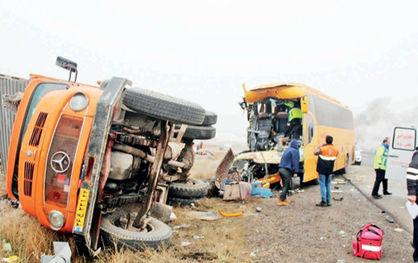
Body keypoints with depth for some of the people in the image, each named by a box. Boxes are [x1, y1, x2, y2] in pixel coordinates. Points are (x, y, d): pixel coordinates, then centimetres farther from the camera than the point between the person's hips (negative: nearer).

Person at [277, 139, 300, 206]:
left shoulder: (287, 150, 19)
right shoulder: (295, 151, -4)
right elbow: (295, 161, -13)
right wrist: (295, 172, -16)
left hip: (281, 169, 8)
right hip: (287, 170, -8)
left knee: (285, 185, 18)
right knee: (286, 186, -4)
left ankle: (284, 198, 25)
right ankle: (281, 200, -10)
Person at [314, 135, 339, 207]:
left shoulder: (323, 148, -17)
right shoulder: (335, 150, 0)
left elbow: (315, 152, -4)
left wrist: (319, 146, 7)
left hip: (322, 170, -5)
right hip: (330, 170, 5)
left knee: (322, 184, 0)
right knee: (328, 184, 15)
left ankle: (323, 201, -1)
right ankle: (328, 201, 17)